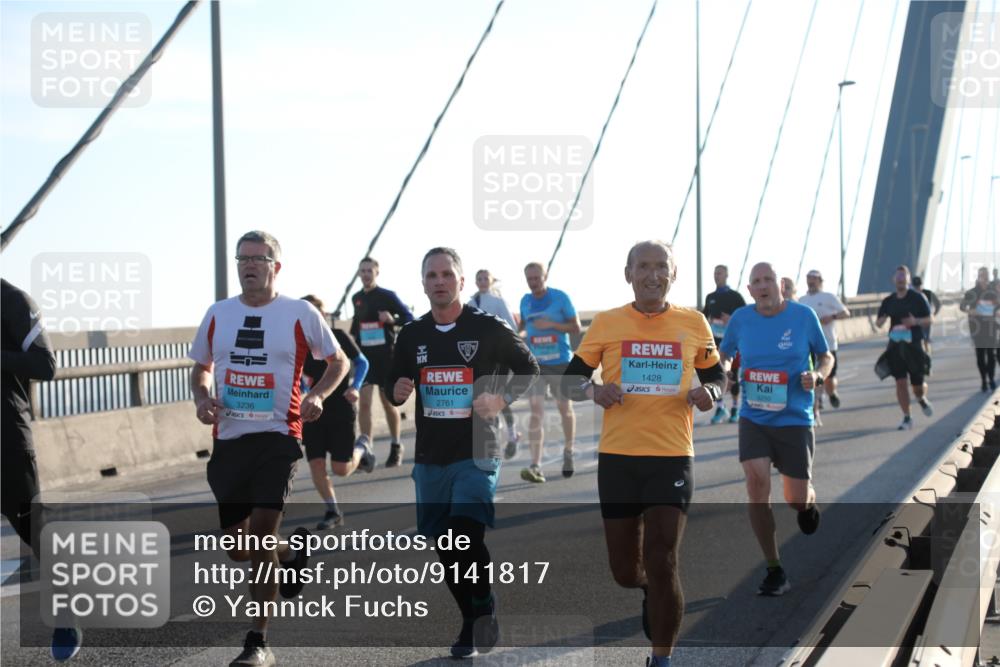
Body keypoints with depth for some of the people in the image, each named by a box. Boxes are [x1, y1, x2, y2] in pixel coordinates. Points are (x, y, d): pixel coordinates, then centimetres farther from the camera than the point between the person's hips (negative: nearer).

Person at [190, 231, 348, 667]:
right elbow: (201, 367, 20)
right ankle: (292, 553, 42)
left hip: (278, 437, -4)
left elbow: (338, 360, 9)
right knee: (238, 548, 7)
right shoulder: (217, 313, 8)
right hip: (228, 438, 4)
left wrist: (317, 395, -9)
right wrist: (202, 398, -1)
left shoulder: (300, 314, -1)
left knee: (261, 532, -15)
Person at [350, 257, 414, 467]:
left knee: (388, 402, 8)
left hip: (386, 356, -3)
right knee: (364, 402, -9)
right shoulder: (356, 298, 7)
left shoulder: (387, 296, -6)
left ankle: (396, 447, 24)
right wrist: (352, 337, 9)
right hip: (364, 356, 3)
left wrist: (392, 320, -24)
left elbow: (409, 318, -6)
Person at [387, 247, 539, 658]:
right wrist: (397, 391, -6)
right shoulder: (411, 335, 8)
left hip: (477, 453, -5)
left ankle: (485, 608, 2)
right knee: (445, 547, 9)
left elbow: (528, 369, 5)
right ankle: (472, 624, 25)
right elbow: (393, 385, 17)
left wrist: (502, 398, -11)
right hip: (430, 455, 5)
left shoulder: (488, 329, -3)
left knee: (467, 536, -20)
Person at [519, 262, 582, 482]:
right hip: (535, 365, 2)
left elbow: (576, 327, -6)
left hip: (560, 363, -2)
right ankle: (535, 466, -19)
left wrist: (552, 324, -19)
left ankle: (568, 454, 36)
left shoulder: (560, 297, -7)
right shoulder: (525, 301, 5)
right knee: (536, 411, -11)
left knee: (565, 409, 13)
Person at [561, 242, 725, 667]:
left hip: (672, 457, -1)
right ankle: (650, 591, 46)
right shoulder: (605, 323, 2)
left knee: (662, 563, -7)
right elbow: (571, 380, 8)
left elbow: (717, 376, 16)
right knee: (625, 570, 9)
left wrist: (708, 392, -7)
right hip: (617, 458, 1)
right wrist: (592, 390, -14)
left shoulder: (693, 323, 3)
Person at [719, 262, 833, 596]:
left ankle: (809, 501, 45)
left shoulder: (803, 315, -5)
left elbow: (826, 356, 6)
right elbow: (724, 354, 16)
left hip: (794, 419, -1)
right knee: (757, 486, -16)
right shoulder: (741, 319, 0)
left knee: (796, 500, 2)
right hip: (753, 418, 1)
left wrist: (817, 375, -15)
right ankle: (774, 570, -2)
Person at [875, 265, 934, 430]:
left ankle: (922, 399, 38)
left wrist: (915, 322, -19)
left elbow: (929, 319, 0)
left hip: (914, 345, -2)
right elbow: (878, 322, 12)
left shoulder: (917, 297, -3)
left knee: (918, 384, 1)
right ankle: (907, 418, 5)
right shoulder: (888, 301, 6)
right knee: (900, 382, -4)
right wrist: (881, 320, -13)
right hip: (895, 346, 2)